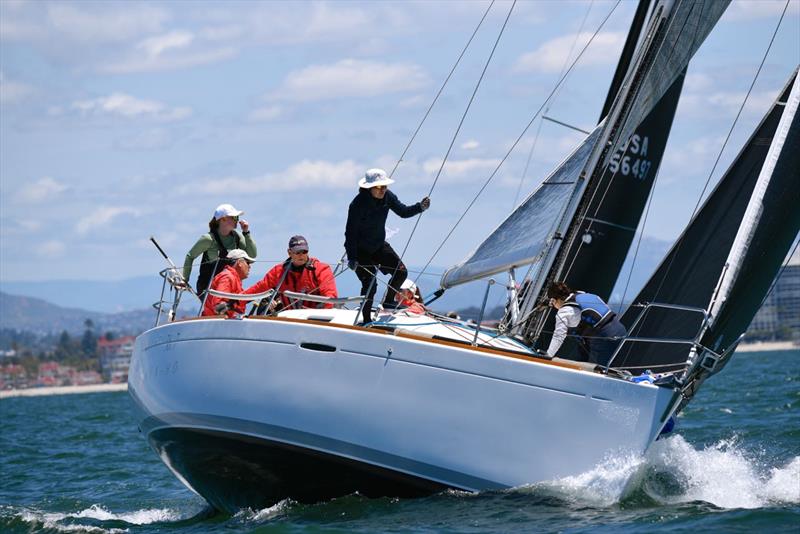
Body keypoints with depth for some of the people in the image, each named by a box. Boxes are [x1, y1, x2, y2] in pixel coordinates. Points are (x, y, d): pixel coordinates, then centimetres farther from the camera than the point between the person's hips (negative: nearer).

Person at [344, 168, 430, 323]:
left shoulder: (387, 197, -8)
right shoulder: (358, 204, -27)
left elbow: (403, 212, 5)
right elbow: (350, 232, -24)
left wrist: (420, 207, -15)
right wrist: (351, 258, -28)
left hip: (379, 245, 7)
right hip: (360, 250, -7)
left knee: (401, 272, -1)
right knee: (369, 284, -13)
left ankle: (388, 301, 21)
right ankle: (366, 320, 1)